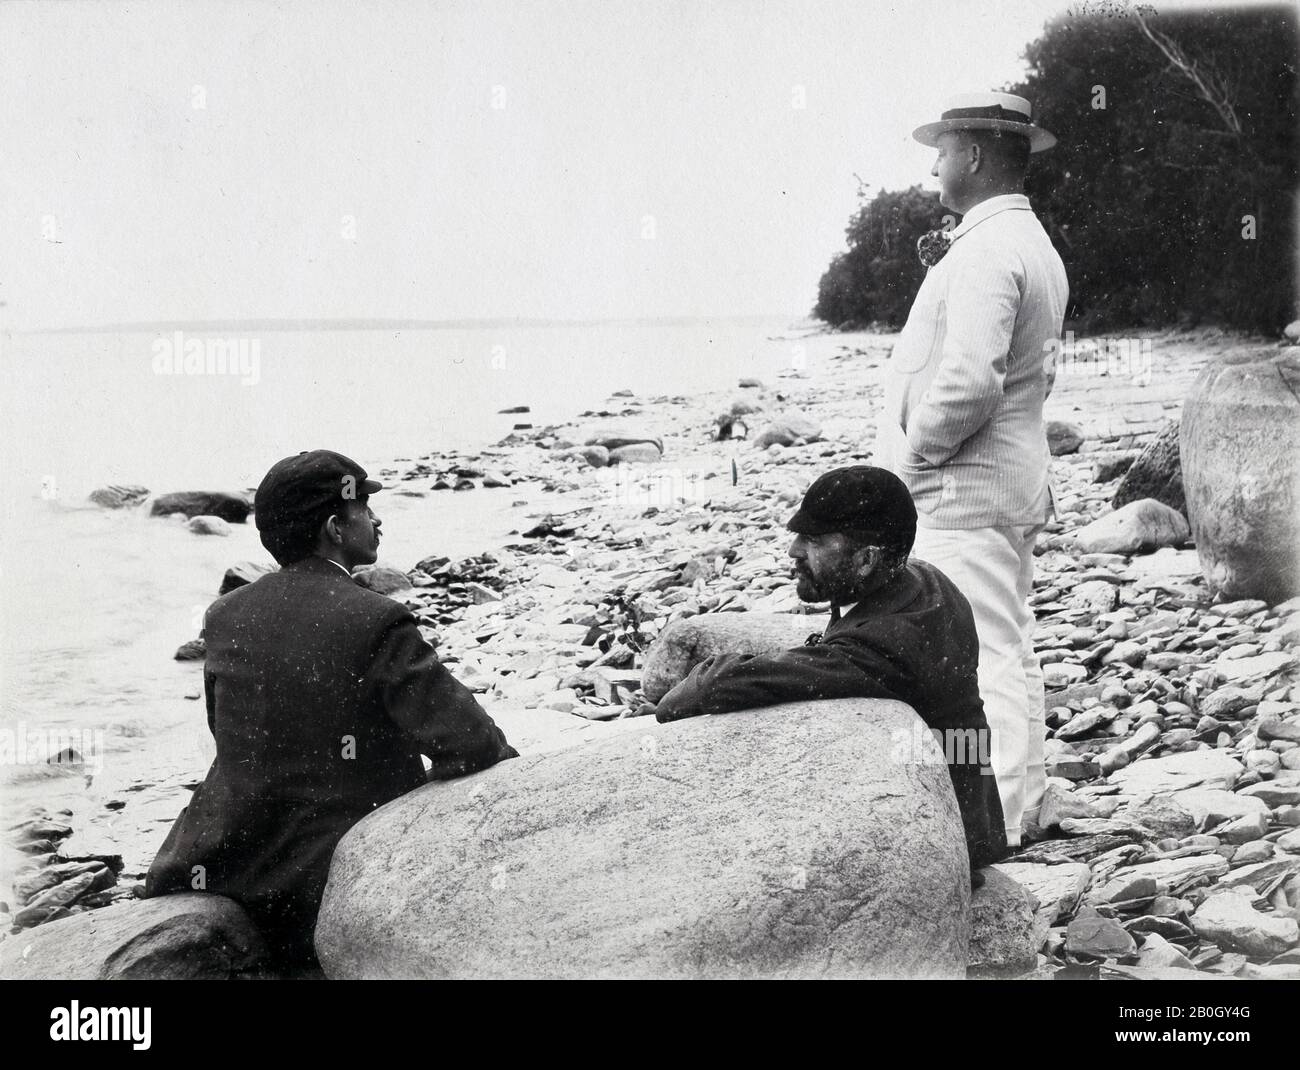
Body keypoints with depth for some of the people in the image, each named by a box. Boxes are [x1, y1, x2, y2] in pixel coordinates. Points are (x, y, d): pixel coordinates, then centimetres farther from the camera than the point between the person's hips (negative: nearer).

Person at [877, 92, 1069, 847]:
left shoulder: (985, 250, -17)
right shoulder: (1035, 245, 16)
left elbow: (970, 378, -27)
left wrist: (912, 453, -14)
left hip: (963, 488, -11)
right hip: (1018, 480, 11)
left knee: (979, 658, -8)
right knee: (1012, 652, 15)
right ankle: (1020, 807, 25)